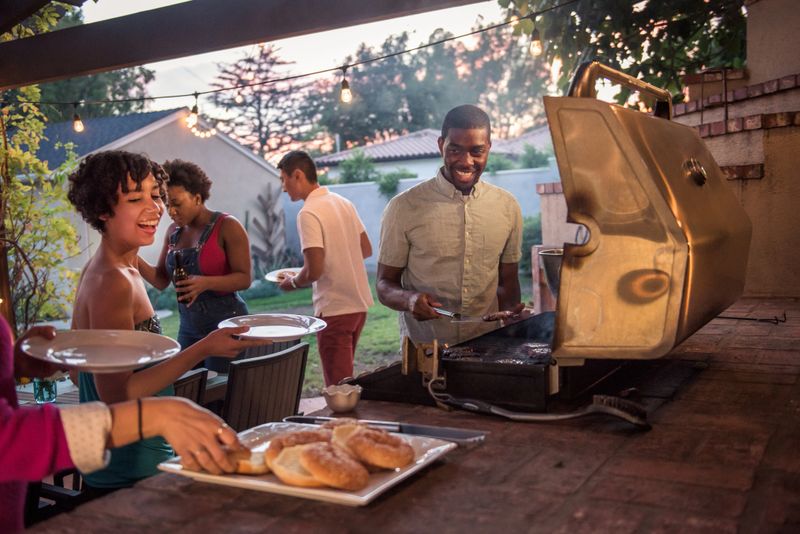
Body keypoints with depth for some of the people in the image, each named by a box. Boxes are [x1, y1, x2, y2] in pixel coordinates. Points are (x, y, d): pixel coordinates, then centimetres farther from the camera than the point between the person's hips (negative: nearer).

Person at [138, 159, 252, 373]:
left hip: (225, 323, -6)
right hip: (188, 326, 7)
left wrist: (206, 283, -29)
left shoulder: (227, 226, -12)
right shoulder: (174, 231, 8)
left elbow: (245, 278, -14)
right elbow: (161, 280, 9)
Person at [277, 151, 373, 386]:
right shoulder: (344, 203, 8)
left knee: (337, 385, 2)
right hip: (360, 304, 8)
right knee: (345, 376, 21)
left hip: (334, 309, -8)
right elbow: (366, 250, 14)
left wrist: (292, 283, -2)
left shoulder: (309, 213, -17)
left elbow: (314, 271, -21)